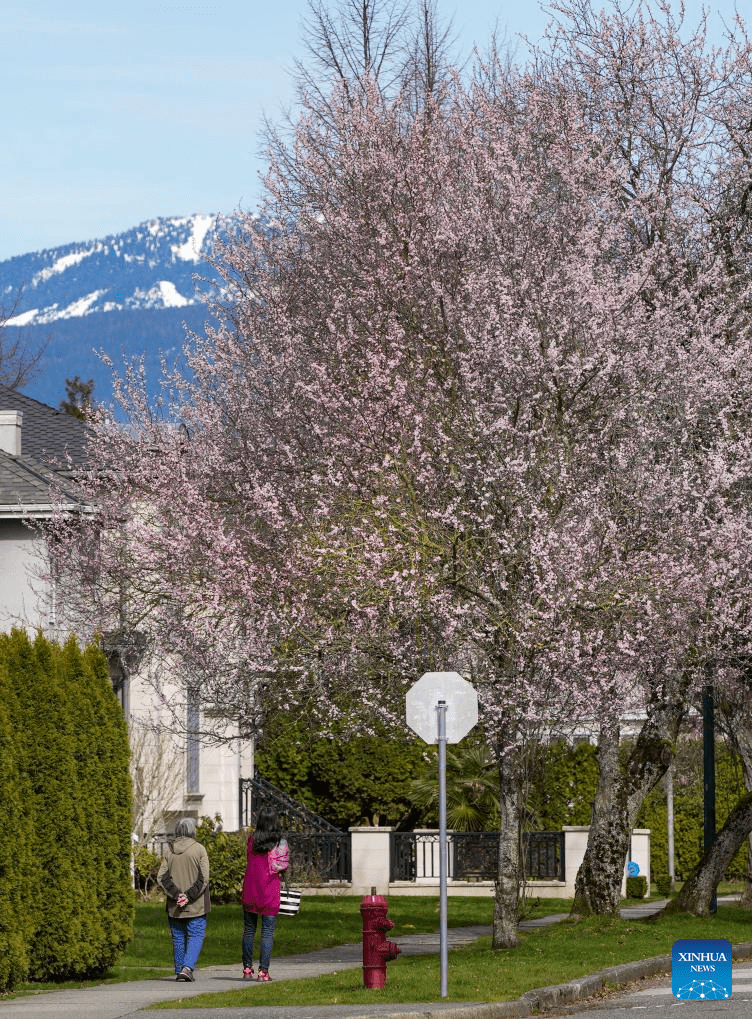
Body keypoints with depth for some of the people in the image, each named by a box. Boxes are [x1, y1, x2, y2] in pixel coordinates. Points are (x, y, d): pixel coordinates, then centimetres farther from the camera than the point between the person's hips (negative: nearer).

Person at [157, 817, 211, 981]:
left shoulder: (170, 851, 3)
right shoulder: (199, 849, -7)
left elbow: (161, 877, -2)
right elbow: (204, 878, -13)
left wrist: (176, 894, -7)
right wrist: (189, 896, -11)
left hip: (175, 906, 3)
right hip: (196, 906, -3)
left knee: (178, 937, 12)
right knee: (196, 936, 1)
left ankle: (179, 970, 15)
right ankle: (187, 967, -16)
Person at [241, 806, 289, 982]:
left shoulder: (251, 840, -1)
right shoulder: (280, 843, -7)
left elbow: (249, 860, 3)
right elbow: (282, 866, -7)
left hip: (250, 889, 2)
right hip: (270, 891, -2)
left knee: (249, 930, 12)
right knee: (268, 932, 1)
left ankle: (247, 968, 14)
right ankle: (263, 971, -3)